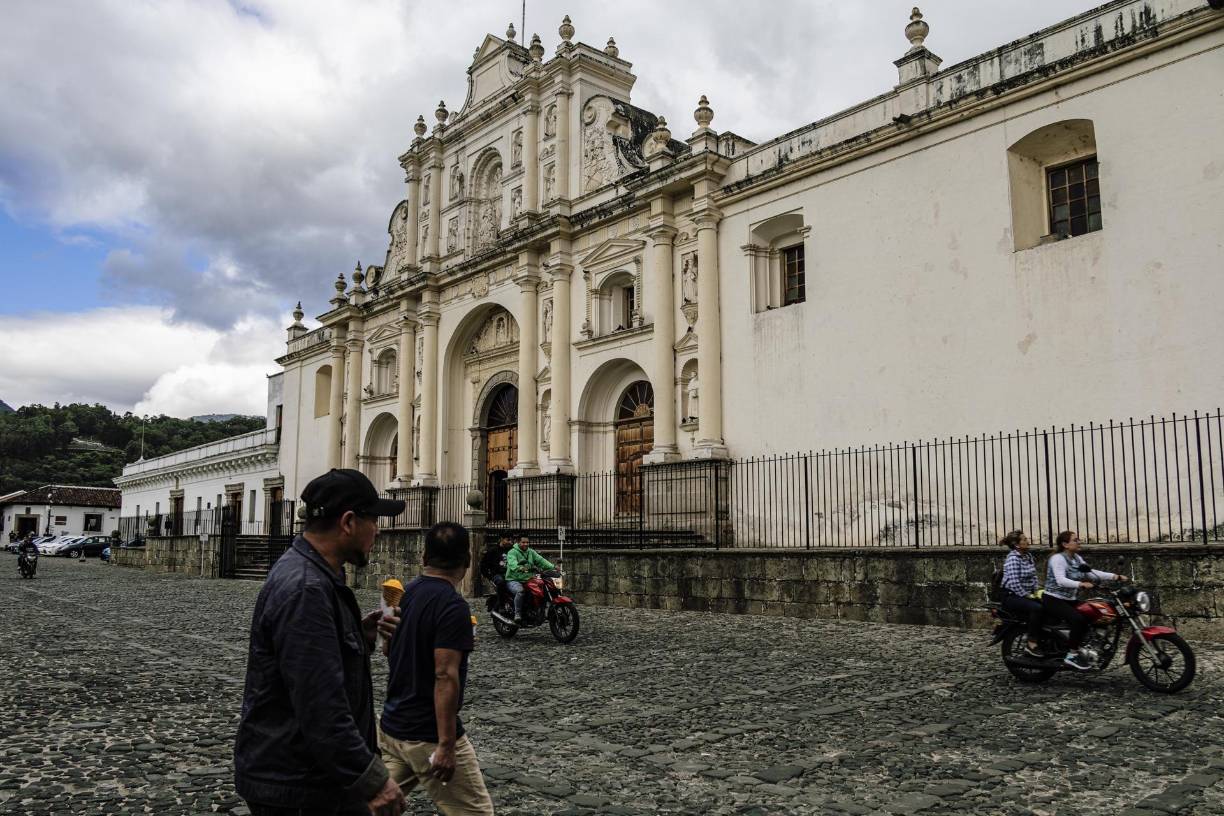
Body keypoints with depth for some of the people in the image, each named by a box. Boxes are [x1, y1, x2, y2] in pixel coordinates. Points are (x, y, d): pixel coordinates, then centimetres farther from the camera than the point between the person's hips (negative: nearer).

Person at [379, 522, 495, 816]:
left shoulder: (405, 593, 5)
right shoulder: (452, 605, -20)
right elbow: (445, 676, -25)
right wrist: (446, 744, -23)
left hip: (391, 725, 8)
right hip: (428, 735, -8)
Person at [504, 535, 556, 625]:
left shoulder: (531, 552, 15)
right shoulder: (512, 552, -6)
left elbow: (541, 560, 4)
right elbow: (512, 563, -26)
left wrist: (552, 567, -12)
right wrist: (519, 568, -49)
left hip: (528, 580, 6)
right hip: (513, 580, -6)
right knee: (520, 591, -36)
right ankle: (517, 614, -27)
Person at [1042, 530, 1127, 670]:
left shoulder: (1077, 558, 12)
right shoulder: (1058, 558, -16)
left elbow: (1091, 572, 4)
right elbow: (1061, 580, -31)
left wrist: (1114, 576, -7)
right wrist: (1081, 584, -46)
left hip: (1069, 600, 9)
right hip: (1053, 600, -9)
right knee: (1079, 619, -27)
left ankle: (1079, 648, 16)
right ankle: (1072, 655, -18)